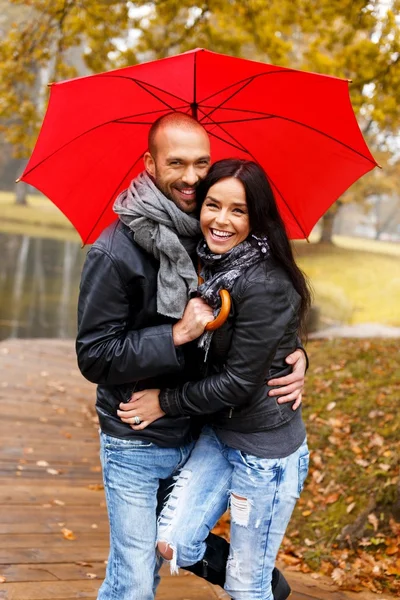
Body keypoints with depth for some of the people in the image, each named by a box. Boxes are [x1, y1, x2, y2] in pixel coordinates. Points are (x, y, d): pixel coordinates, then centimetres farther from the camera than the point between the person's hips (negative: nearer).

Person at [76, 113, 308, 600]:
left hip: (194, 432, 5)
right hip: (136, 444, -5)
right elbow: (94, 356, -18)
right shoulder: (115, 252, -16)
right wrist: (176, 337, -26)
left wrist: (294, 355, -8)